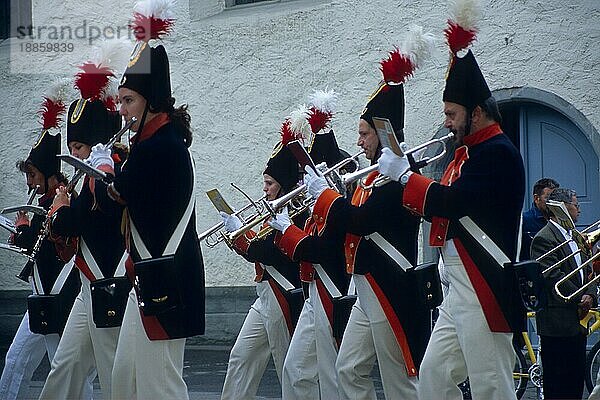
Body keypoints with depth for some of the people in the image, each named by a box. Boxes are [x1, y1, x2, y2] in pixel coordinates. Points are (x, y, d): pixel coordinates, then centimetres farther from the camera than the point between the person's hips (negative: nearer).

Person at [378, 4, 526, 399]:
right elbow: (440, 211, 18)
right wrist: (403, 178, 7)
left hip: (484, 291, -10)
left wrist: (404, 174, -11)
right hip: (459, 289, 10)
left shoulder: (498, 153, -12)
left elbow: (453, 201, -22)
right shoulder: (469, 152, 19)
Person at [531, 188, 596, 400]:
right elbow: (553, 277, -18)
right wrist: (579, 299, -13)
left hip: (578, 321, 9)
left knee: (576, 381, 11)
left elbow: (588, 272, 17)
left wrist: (590, 296, -2)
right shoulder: (544, 238, -10)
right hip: (557, 322, -9)